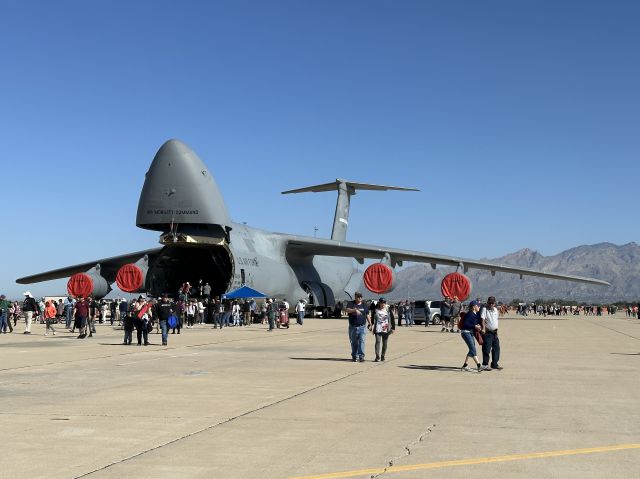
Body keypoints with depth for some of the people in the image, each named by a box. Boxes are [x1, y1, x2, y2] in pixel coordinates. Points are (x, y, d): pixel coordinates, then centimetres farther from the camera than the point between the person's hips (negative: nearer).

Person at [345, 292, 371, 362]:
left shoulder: (364, 305, 12)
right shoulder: (351, 303, 1)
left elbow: (367, 314, 22)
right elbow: (347, 310, -19)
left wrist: (369, 323, 17)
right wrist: (355, 310, -36)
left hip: (362, 327, 1)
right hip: (353, 327, -1)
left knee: (362, 341, -13)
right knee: (354, 342, 7)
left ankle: (361, 356, -17)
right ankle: (354, 356, 19)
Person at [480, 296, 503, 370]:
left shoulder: (495, 309, 12)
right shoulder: (484, 309, -10)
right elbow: (483, 319, -22)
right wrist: (483, 328, -35)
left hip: (495, 332, 7)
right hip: (487, 333, -7)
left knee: (496, 348, 10)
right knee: (487, 349, -7)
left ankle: (495, 364, 20)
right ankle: (485, 364, -2)